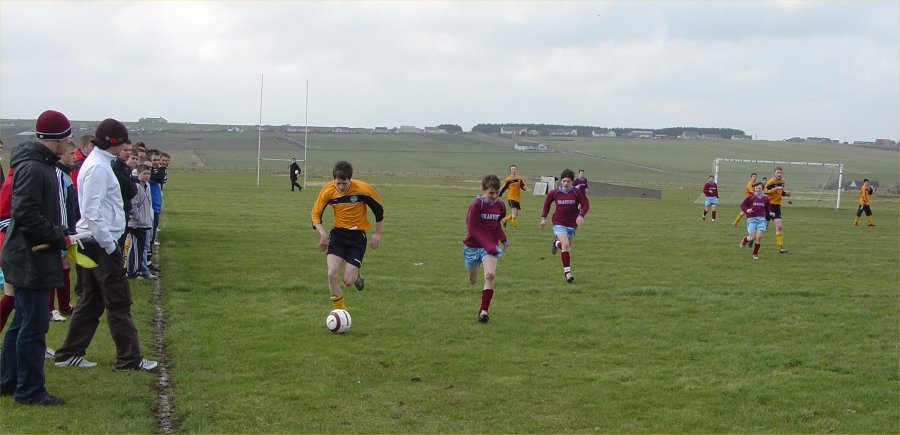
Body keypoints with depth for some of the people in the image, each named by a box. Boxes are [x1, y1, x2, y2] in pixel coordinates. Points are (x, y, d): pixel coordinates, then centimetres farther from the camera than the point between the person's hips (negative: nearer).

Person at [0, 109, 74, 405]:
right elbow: (26, 214, -24)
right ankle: (29, 390, 4)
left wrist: (60, 233, 10)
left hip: (27, 258, 11)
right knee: (34, 325, -4)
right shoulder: (33, 168, -19)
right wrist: (58, 237, -17)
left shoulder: (40, 165, 13)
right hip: (31, 259, -11)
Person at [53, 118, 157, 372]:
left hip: (95, 243, 10)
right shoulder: (98, 167, -16)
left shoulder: (99, 163, 15)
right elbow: (92, 212, -22)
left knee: (92, 301, 14)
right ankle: (129, 358, 1)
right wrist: (110, 246, -18)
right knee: (119, 302, -4)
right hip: (100, 244, -10)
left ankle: (70, 354, 19)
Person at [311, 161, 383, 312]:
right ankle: (340, 310, 4)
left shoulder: (363, 189, -18)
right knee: (332, 274, -17)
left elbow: (379, 209, -1)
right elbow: (315, 213, 0)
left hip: (357, 235, -2)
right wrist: (323, 233, -16)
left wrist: (377, 233, 4)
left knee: (348, 281, -9)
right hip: (338, 233, 2)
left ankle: (357, 276, 31)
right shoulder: (328, 191, -12)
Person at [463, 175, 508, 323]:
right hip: (473, 245, -2)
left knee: (490, 275, -20)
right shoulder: (476, 205, -16)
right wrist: (489, 245, -27)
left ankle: (483, 311, -18)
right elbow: (473, 228, -20)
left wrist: (503, 239, 11)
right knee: (472, 280, 11)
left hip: (490, 245, 2)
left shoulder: (499, 205, -1)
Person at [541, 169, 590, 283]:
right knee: (565, 244, -21)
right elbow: (547, 203, 15)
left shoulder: (577, 193, -5)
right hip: (558, 223, -2)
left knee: (567, 247, 12)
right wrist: (544, 217, 12)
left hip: (572, 224, 2)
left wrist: (581, 215, -21)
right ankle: (567, 272, -17)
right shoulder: (554, 193, -2)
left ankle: (556, 243, 49)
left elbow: (586, 204, -3)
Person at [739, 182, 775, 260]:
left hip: (761, 219, 2)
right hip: (752, 219, -2)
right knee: (752, 237, -5)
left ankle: (755, 253, 7)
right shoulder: (750, 197, -3)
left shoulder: (765, 198, 6)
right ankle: (744, 239, 33)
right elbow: (743, 205, 2)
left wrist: (770, 213, 2)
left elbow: (768, 208, 20)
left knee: (759, 237, -10)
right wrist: (747, 210, -16)